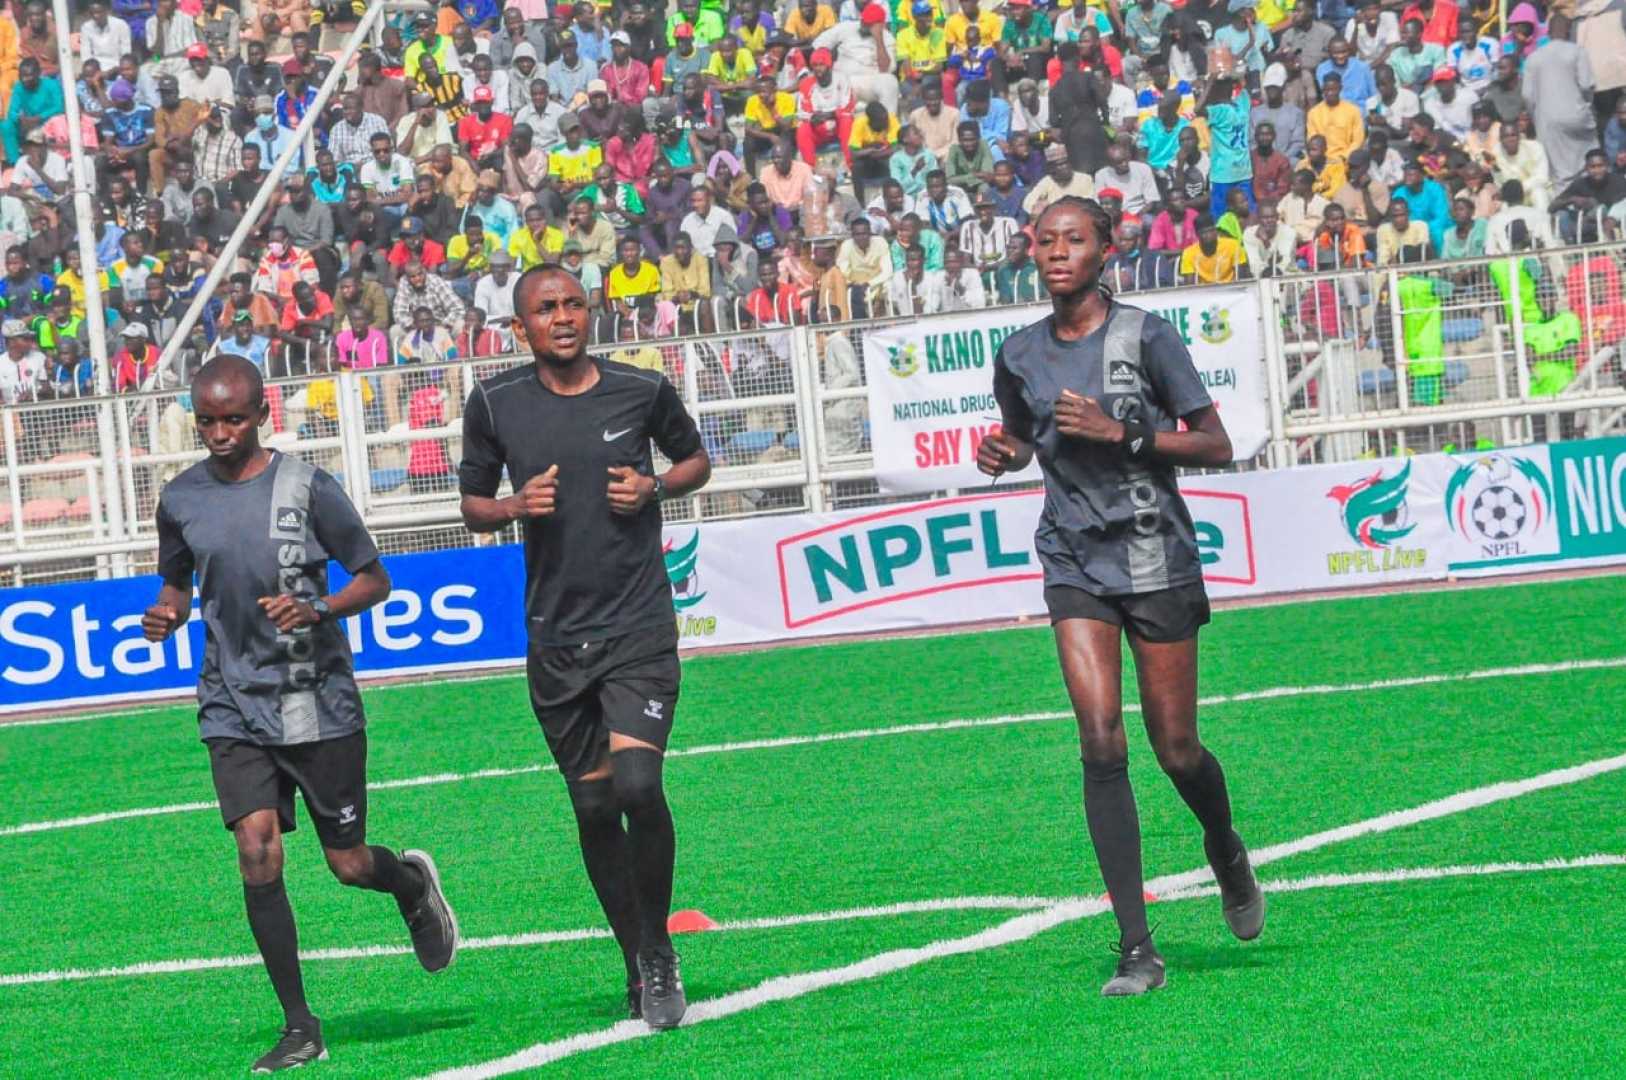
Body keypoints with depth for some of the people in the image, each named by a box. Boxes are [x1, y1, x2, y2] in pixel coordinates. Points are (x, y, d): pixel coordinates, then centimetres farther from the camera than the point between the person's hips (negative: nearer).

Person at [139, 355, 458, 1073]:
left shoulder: (308, 489, -8)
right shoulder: (181, 500, 3)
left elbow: (375, 580, -1)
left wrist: (316, 611, -20)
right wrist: (165, 615, -4)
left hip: (321, 703, -2)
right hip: (234, 707, 2)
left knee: (349, 864, 4)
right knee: (258, 851, -14)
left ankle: (412, 882, 43)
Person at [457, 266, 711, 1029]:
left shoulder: (643, 391, -1)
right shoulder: (495, 405, 2)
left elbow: (695, 459, 16)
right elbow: (473, 505, 12)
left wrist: (655, 488, -5)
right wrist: (516, 506, -9)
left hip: (639, 625, -2)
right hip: (556, 636, 2)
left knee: (638, 783, -18)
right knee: (593, 806, 6)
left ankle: (659, 950, 3)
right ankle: (638, 966, 22)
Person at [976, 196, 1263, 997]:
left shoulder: (1145, 336, -6)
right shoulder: (1020, 355, 6)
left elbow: (1215, 446, -6)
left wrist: (1122, 434, -18)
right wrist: (1001, 454, 1)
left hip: (1154, 554, -2)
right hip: (1074, 561, 2)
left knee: (1176, 749, 2)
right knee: (1100, 738, -13)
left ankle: (1227, 855, 39)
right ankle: (1136, 948, -13)